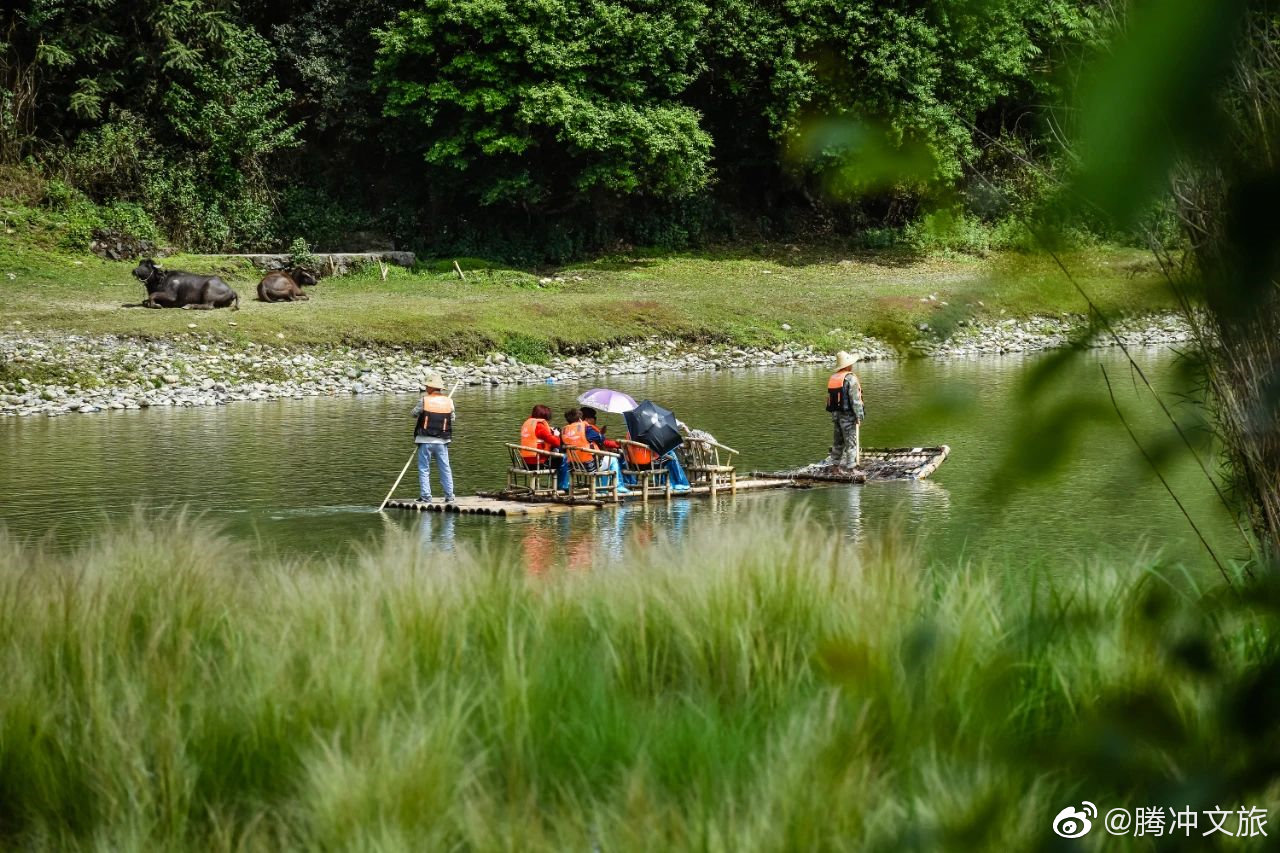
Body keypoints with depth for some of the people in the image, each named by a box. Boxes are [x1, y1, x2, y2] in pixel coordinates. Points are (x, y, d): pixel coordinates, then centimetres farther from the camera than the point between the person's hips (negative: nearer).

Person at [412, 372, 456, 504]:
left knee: (424, 469, 5)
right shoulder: (448, 401, -1)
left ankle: (425, 496, 1)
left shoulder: (424, 400, -9)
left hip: (425, 440, -2)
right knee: (445, 469, 8)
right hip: (442, 441, 2)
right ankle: (449, 497, 5)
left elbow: (414, 414, 4)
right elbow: (452, 418, 9)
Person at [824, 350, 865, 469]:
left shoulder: (832, 378, 8)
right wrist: (859, 416, -12)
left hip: (835, 414, 7)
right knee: (851, 440, -3)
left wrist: (834, 414, 16)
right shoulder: (850, 379, -13)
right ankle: (850, 464, -6)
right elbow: (855, 399, -16)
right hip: (848, 415, -7)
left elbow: (830, 397, 11)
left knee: (838, 441, 15)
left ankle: (835, 462, 19)